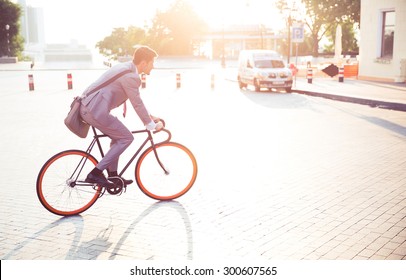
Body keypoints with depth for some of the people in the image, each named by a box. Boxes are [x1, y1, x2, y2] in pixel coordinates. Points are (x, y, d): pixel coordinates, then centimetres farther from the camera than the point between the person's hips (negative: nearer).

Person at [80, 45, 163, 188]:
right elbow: (137, 104, -12)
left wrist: (149, 116, 27)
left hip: (87, 106, 10)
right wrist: (152, 125, -1)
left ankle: (112, 175, 28)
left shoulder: (125, 67, 17)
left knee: (118, 137, 21)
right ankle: (96, 173, -3)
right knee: (126, 138, -2)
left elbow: (136, 100, 25)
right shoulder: (131, 76, -15)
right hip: (96, 111, -10)